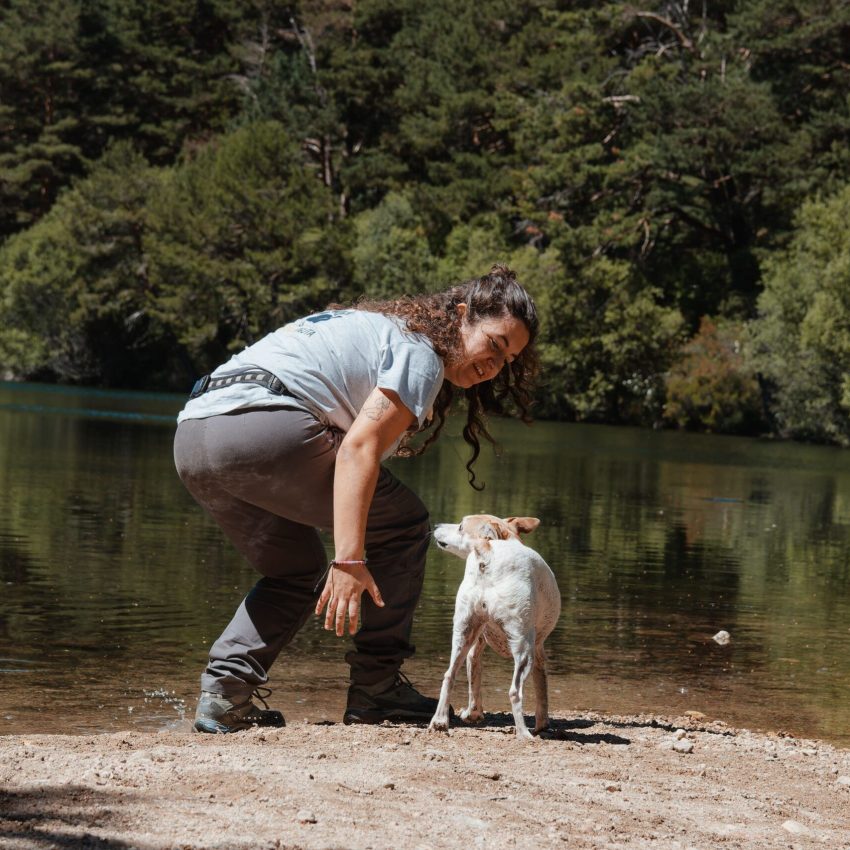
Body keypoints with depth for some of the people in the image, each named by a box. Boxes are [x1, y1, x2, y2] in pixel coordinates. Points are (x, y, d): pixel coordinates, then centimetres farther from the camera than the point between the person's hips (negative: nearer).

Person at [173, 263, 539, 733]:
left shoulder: (377, 327, 30)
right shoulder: (421, 354, 1)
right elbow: (359, 447, -14)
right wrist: (349, 559, -19)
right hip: (258, 426, -9)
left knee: (296, 572, 24)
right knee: (400, 524, 6)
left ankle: (224, 690, 8)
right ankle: (376, 687, 7)